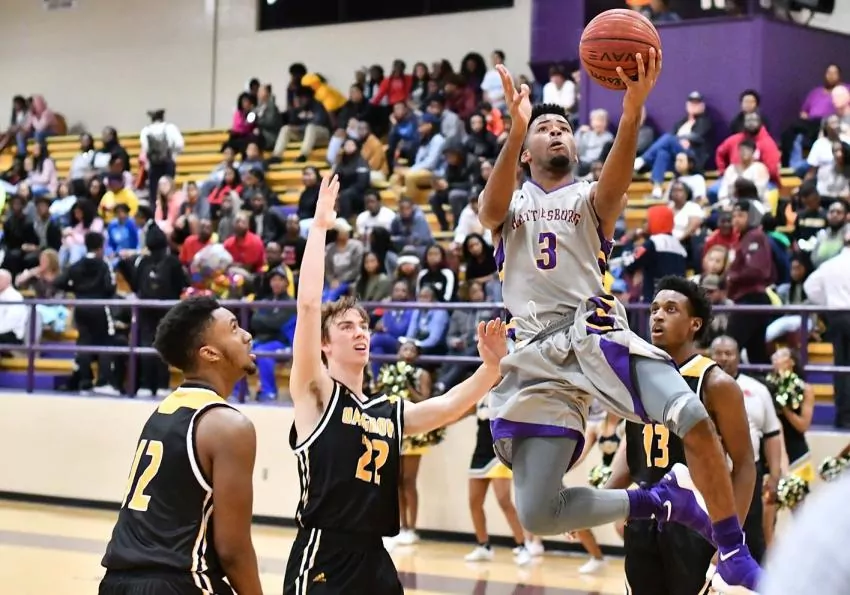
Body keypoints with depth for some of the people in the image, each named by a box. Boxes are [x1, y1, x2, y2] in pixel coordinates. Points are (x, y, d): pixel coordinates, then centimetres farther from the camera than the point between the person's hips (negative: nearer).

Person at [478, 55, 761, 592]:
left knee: (694, 418, -27)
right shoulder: (508, 204, 17)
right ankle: (656, 501, 14)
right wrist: (516, 127, -26)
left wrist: (632, 110, -33)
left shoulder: (591, 199, 14)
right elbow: (491, 209, -9)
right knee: (537, 515, -9)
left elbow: (616, 180, -12)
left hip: (597, 333, -1)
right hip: (538, 354, 1)